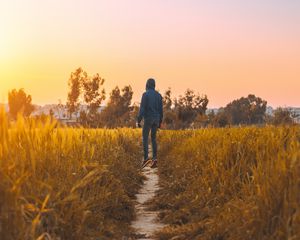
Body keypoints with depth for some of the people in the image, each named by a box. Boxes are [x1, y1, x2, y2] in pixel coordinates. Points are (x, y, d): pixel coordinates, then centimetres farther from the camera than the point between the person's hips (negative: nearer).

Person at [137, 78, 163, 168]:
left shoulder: (145, 94, -8)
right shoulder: (158, 95, 9)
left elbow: (142, 108, -14)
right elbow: (161, 109, 10)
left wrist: (138, 121, -11)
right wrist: (160, 122, 16)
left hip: (148, 119, -5)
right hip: (156, 119, 5)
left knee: (145, 139, 0)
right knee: (153, 139, 9)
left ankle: (146, 158, -12)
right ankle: (154, 158, -1)